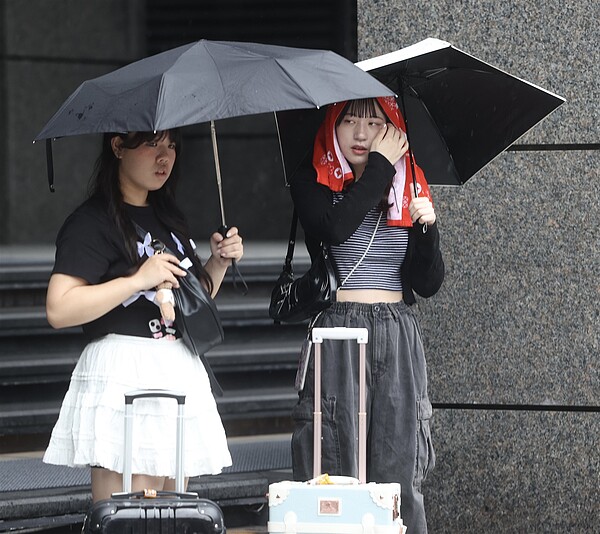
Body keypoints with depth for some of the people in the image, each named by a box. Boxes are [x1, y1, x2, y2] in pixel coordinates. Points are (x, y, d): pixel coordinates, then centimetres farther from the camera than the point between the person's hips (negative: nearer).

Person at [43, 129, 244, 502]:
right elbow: (59, 310, -17)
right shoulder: (93, 223, -7)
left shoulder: (169, 219, 19)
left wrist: (219, 263, 11)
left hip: (181, 374, 8)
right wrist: (137, 280, -20)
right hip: (123, 378, -8)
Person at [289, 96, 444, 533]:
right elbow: (335, 228, -20)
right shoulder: (312, 185, 3)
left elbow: (428, 284, 9)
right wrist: (380, 166, -9)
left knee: (399, 474, 0)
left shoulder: (409, 191, 13)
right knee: (335, 471, -6)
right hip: (337, 335, -3)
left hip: (399, 338, 3)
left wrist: (426, 226, -8)